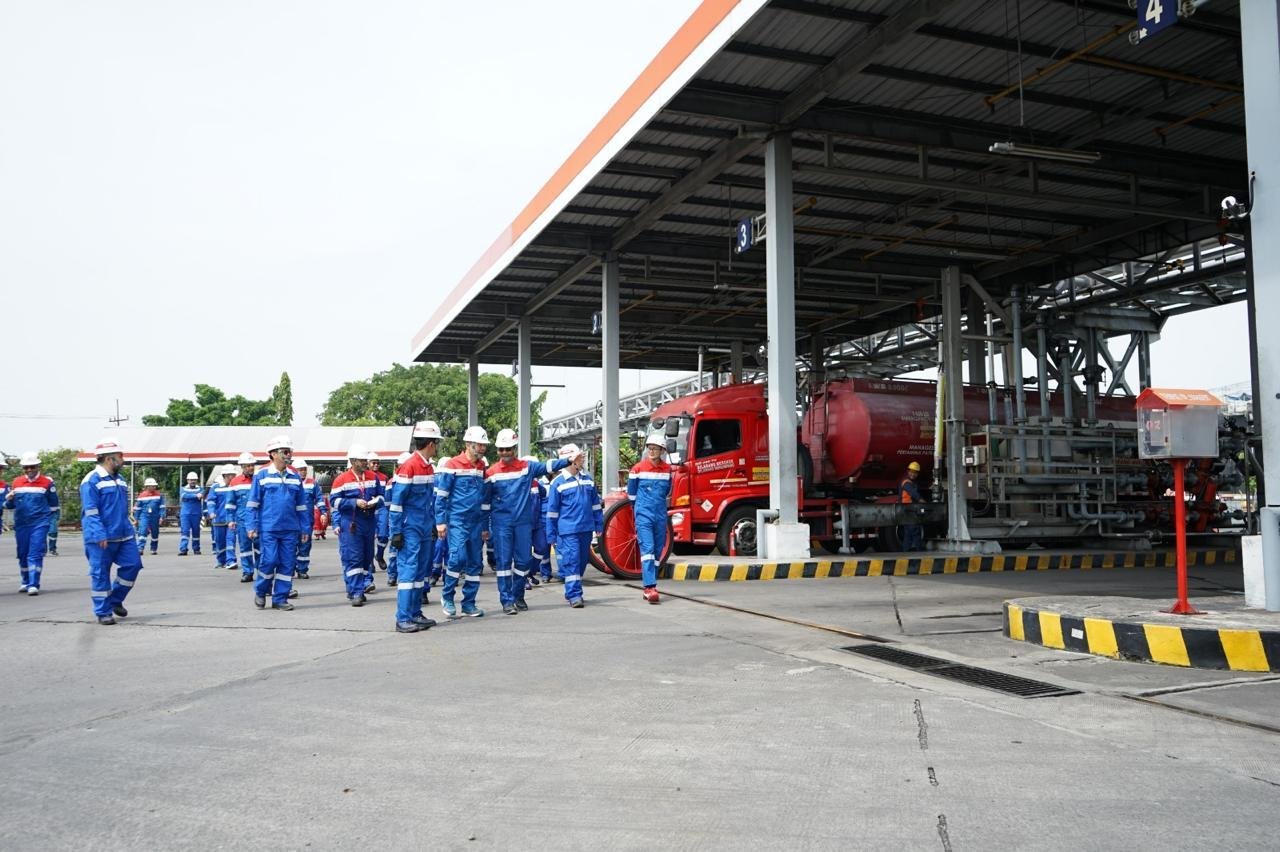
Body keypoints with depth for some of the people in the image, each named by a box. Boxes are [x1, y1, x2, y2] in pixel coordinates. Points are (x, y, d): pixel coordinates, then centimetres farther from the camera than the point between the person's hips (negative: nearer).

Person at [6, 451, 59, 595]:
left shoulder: (47, 482, 1)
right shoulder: (16, 482, 9)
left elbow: (53, 505, 8)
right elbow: (10, 505, 15)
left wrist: (52, 525, 6)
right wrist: (8, 499, -9)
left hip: (40, 524, -4)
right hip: (21, 524, 4)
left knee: (35, 554, -10)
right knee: (22, 554, 11)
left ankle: (33, 584, -10)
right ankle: (26, 582, 26)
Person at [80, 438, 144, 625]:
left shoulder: (120, 479, 15)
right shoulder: (92, 480, -11)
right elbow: (90, 511, -16)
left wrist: (129, 530, 22)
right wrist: (100, 535, -22)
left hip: (124, 536, 8)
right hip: (102, 538, -8)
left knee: (133, 564, 4)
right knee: (100, 574, 1)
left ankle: (115, 600, 22)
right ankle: (103, 612, 9)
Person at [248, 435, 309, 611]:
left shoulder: (295, 477, 10)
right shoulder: (261, 475, 0)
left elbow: (301, 506, 13)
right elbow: (253, 503, 1)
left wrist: (304, 529, 10)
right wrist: (252, 527, -5)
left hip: (290, 529, 4)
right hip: (268, 528, -4)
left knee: (288, 564, 3)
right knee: (269, 561, -7)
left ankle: (280, 599, 13)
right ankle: (260, 592, 18)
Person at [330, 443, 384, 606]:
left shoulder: (373, 478, 11)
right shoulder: (342, 479, -4)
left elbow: (381, 495, 17)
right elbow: (334, 500, -7)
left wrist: (376, 501, -6)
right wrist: (355, 503, -17)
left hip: (369, 521, 5)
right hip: (350, 523, -5)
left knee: (367, 556, 12)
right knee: (353, 558, -7)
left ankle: (365, 583, 25)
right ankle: (356, 593, -7)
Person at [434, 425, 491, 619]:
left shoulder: (483, 468, 12)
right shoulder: (452, 465, -7)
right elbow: (440, 495, -7)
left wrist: (485, 526, 16)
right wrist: (440, 521, -12)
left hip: (476, 523, 6)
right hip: (457, 521, -6)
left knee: (474, 563, 7)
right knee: (458, 557, -16)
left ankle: (469, 603, 16)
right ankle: (447, 596, 5)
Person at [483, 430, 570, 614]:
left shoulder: (527, 467, 5)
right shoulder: (491, 473, 1)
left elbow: (548, 466, -3)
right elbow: (485, 500, 5)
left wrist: (568, 461, -16)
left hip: (523, 522, 2)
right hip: (501, 523, -2)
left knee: (524, 560, 6)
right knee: (503, 561, -4)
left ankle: (519, 597, 22)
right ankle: (507, 600, 3)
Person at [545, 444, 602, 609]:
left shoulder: (587, 479, 10)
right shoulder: (558, 483, -4)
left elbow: (596, 504, 17)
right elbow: (552, 511, -1)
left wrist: (598, 525, 13)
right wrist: (551, 536, -1)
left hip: (586, 529, 5)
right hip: (567, 531, -5)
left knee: (581, 562, 12)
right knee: (571, 562, -10)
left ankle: (572, 592, 26)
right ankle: (574, 596, -7)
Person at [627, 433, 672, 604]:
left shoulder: (667, 469, 7)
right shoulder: (638, 469, -3)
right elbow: (631, 493, 10)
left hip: (660, 516, 4)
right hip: (644, 516, -4)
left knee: (657, 551, 7)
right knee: (647, 549, -14)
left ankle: (650, 587, 15)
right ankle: (649, 587, -20)